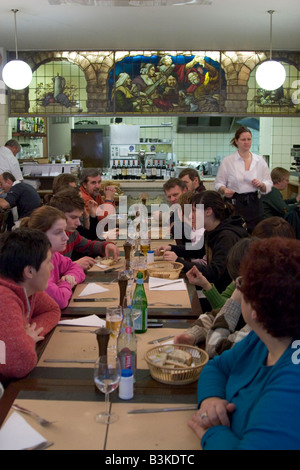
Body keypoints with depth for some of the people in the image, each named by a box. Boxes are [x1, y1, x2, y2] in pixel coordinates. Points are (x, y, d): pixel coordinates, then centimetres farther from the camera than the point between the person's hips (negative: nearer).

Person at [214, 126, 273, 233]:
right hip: (234, 204, -2)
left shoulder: (260, 161, 7)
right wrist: (224, 190, -18)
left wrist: (261, 184, -12)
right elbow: (218, 183, 3)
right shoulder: (227, 161, 1)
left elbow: (268, 185, 10)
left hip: (254, 205, 3)